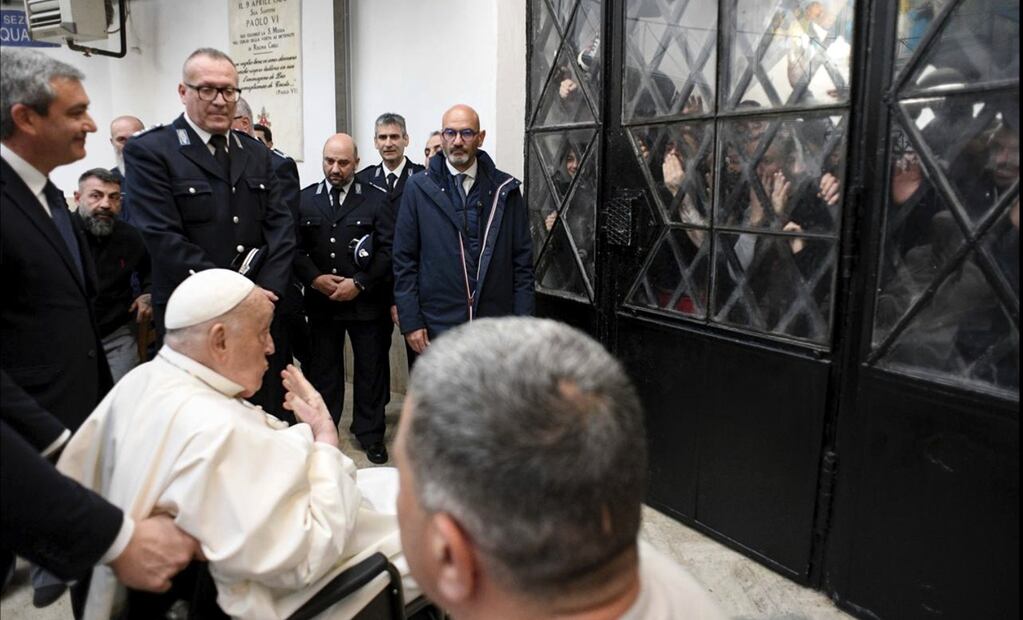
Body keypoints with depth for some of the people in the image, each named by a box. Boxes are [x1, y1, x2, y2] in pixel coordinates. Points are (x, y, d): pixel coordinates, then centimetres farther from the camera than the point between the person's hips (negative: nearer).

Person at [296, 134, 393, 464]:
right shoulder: (305, 199, 5)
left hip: (366, 300, -1)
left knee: (371, 369, 8)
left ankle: (370, 433, 23)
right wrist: (314, 278, -12)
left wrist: (359, 284, -13)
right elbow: (296, 248, 3)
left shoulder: (376, 199, -1)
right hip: (320, 300, 2)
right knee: (323, 368, 11)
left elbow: (388, 250, -6)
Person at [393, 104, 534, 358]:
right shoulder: (418, 188, 1)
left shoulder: (505, 189, 4)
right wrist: (410, 322, -3)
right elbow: (404, 259, 1)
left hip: (496, 326, 1)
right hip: (437, 327, -1)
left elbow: (522, 259, 5)